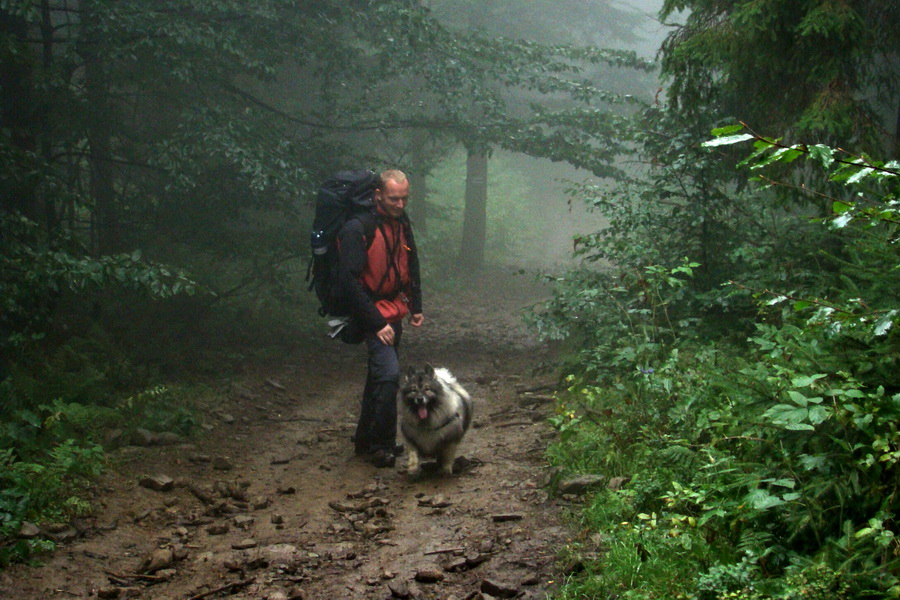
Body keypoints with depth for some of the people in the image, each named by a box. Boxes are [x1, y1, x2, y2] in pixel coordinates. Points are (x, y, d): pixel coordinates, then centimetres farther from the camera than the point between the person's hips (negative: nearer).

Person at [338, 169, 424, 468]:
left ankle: (366, 439, 28)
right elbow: (351, 280, -23)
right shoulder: (357, 227, -19)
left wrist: (415, 306, 14)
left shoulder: (401, 222, 6)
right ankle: (381, 445, -6)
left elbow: (410, 265, 20)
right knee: (388, 373, -19)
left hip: (394, 313, 9)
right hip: (372, 313, -8)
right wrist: (377, 323, -23)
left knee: (380, 373, 16)